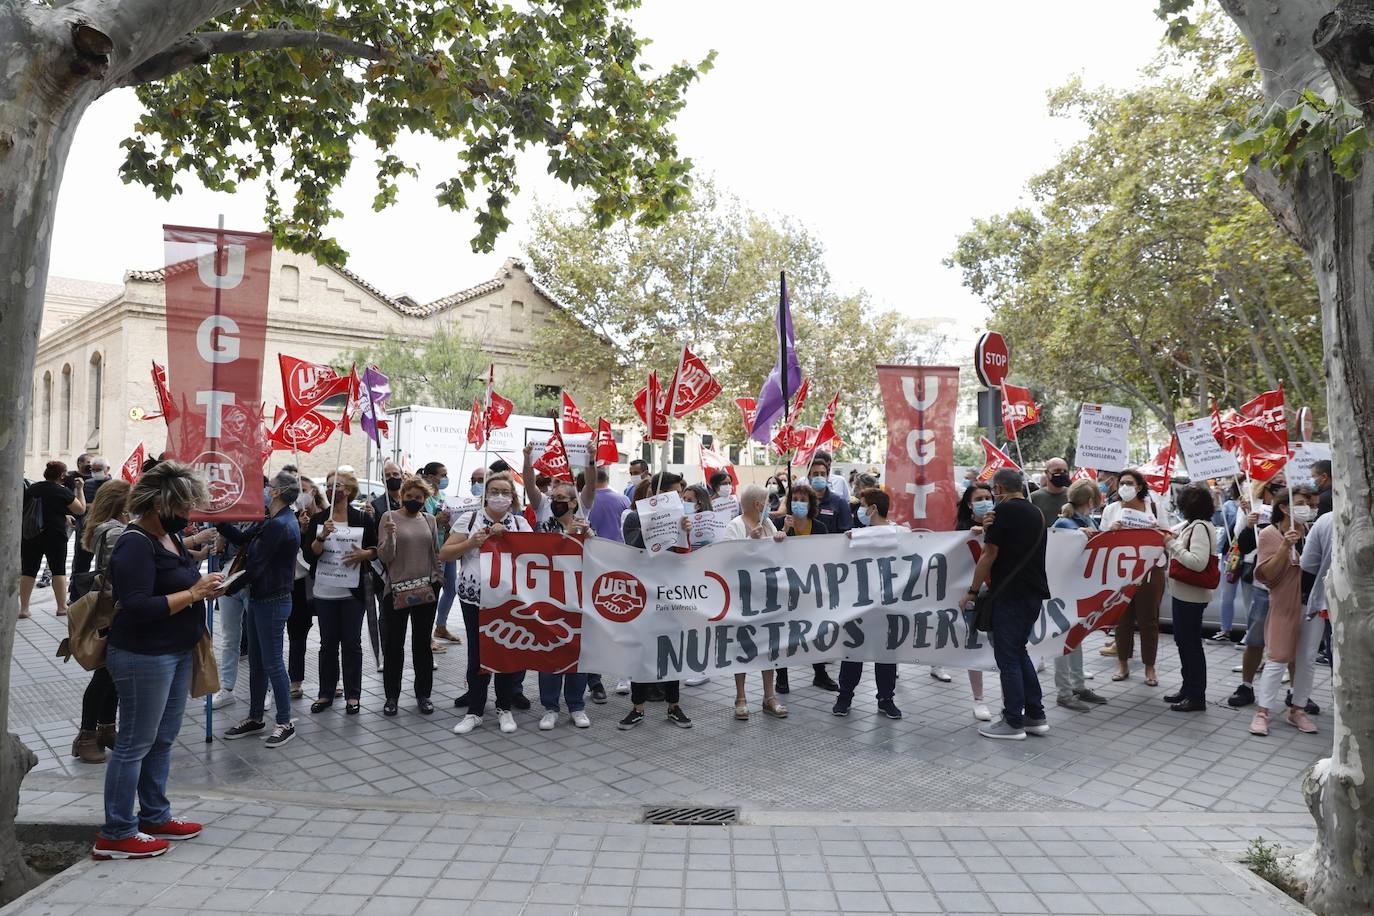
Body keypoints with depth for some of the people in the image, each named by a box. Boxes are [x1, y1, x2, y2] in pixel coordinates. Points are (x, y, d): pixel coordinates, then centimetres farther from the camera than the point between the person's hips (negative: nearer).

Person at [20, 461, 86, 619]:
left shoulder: (31, 489, 5)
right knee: (58, 570, 5)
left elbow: (22, 509, 15)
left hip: (30, 536, 4)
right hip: (55, 537, -4)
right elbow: (81, 509, -5)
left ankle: (23, 608, 6)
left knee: (28, 571, 7)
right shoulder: (63, 491, -9)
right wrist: (80, 489, 2)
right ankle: (62, 607, 7)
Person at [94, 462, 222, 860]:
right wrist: (194, 592, -21)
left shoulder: (169, 536, 10)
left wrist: (203, 585, 3)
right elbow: (139, 607, -25)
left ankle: (155, 817, 30)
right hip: (144, 658, -9)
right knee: (134, 744, 1)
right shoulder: (135, 544, -18)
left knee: (163, 740, 17)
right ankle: (116, 835, 12)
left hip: (176, 654, 9)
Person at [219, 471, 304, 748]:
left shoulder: (279, 525, -22)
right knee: (256, 662, 17)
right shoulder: (272, 521, 9)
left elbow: (256, 565, -19)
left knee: (272, 662, 0)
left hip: (273, 601, -10)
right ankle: (255, 718, 28)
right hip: (260, 598, 10)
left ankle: (285, 723, 11)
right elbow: (243, 538, 13)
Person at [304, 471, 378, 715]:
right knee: (328, 643, 10)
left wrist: (363, 554, -15)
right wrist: (322, 537, -21)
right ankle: (325, 693, 20)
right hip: (325, 591, 2)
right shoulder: (318, 519, 3)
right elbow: (309, 555, -4)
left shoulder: (363, 518, -1)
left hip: (352, 590, -2)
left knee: (352, 643, 4)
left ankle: (353, 695, 13)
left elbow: (376, 549, 5)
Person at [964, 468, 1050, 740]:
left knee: (1008, 657, 0)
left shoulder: (1003, 511, -11)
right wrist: (989, 531, 21)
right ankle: (1036, 716, 19)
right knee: (1019, 652, 18)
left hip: (1010, 595, -8)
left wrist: (973, 591, -4)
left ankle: (1013, 722, 5)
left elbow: (989, 555, -12)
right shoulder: (1036, 513, 13)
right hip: (1035, 592, 8)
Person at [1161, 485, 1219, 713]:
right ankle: (1188, 688, 29)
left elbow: (1198, 562, -26)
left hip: (1191, 595, -10)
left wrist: (1173, 544, -20)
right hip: (1183, 592, 10)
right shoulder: (1192, 525, 10)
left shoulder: (1200, 527, -19)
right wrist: (1172, 541, 4)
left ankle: (1197, 696, 8)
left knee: (1191, 643, -1)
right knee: (1183, 640, 18)